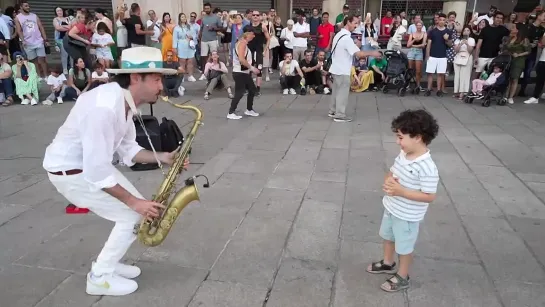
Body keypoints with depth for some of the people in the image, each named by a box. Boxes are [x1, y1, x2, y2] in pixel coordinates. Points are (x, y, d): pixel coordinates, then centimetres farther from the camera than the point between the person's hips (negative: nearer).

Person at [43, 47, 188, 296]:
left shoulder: (124, 100, -3)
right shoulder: (104, 108, -33)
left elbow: (127, 149, 7)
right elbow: (96, 172, -30)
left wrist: (162, 157, -7)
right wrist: (134, 201, -23)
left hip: (92, 163, 9)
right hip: (70, 171, -9)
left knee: (138, 207, 9)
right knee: (133, 215, -8)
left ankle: (107, 263, 25)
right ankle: (100, 278, 9)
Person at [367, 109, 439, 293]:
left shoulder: (427, 167, -31)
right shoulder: (403, 155, -6)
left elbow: (429, 196, -28)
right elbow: (391, 172, 8)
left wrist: (401, 191, -32)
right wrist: (388, 181, -16)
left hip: (407, 216, -8)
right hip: (391, 208, 8)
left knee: (404, 247, 14)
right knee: (387, 236, 28)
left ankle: (402, 278, 37)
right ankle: (388, 264, 53)